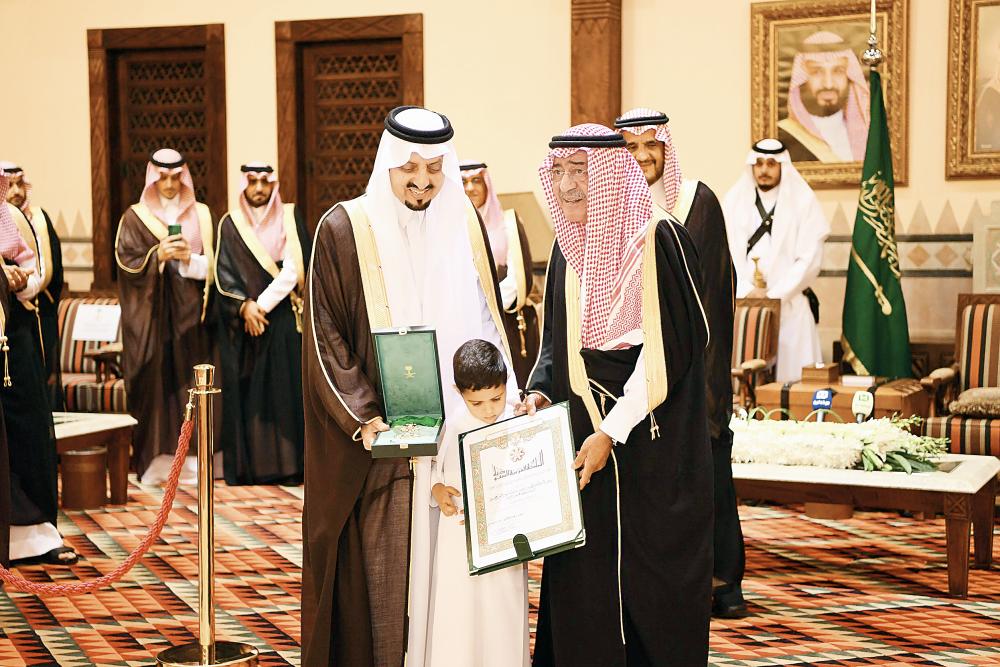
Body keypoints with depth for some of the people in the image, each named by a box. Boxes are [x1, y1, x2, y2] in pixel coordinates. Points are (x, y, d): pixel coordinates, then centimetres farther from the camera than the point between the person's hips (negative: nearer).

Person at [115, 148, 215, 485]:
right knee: (155, 381, -5)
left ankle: (190, 460, 2)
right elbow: (127, 262, -3)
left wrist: (188, 259, -12)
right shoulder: (135, 217, 6)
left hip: (189, 314, 2)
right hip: (152, 315, -1)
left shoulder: (201, 215, 11)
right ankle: (154, 460, -1)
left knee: (189, 382, -1)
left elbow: (211, 265, 6)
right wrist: (158, 256, -18)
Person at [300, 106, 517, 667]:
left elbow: (489, 320, 15)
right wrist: (364, 418, -17)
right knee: (383, 573, -1)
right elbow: (324, 337, -6)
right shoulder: (344, 229, -3)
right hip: (381, 440, -3)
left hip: (462, 431, 4)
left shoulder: (466, 224, 9)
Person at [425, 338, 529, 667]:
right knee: (454, 616, 6)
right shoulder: (454, 427, 0)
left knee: (501, 622, 5)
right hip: (457, 539, 2)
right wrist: (437, 489, -8)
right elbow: (435, 467, 12)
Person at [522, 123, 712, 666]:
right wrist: (539, 391, -1)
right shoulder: (568, 249, 9)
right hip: (582, 441, 6)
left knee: (652, 584, 2)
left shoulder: (660, 241, -11)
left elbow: (666, 352, -15)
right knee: (583, 581, 7)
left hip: (653, 446, -5)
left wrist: (613, 430, -17)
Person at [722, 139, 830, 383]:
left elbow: (810, 259, -4)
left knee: (790, 372, -5)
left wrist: (774, 295, -9)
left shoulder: (803, 201, 2)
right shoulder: (734, 201, 9)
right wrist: (747, 292, -9)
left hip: (790, 306, -2)